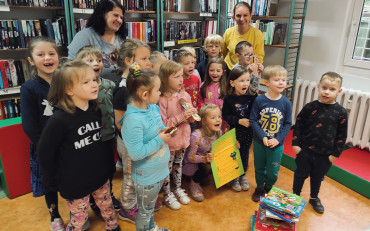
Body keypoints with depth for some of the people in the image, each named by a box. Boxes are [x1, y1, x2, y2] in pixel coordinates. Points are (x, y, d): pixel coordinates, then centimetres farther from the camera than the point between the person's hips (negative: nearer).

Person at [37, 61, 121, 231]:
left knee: (107, 207, 23)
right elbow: (45, 153, -13)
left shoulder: (96, 111, -4)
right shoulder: (59, 120, -23)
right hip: (74, 183, -5)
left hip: (100, 176, 5)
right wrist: (52, 182, -4)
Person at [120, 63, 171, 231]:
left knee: (151, 205, 31)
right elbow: (136, 153, -30)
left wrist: (165, 131, -7)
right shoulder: (133, 119, -30)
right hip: (146, 176, -8)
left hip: (159, 171, 8)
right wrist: (160, 140, -24)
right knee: (144, 211, 18)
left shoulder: (154, 108, -4)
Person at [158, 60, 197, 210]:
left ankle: (178, 189, 43)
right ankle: (167, 194, 31)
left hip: (183, 137, 6)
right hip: (169, 141, -5)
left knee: (178, 164, 23)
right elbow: (162, 124, -21)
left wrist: (192, 115, -15)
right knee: (167, 167, 10)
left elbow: (190, 120, 7)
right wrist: (180, 117, -26)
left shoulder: (185, 95, -2)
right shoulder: (162, 100, -20)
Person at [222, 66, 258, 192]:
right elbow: (225, 115, -11)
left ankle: (243, 175, 35)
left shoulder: (252, 96, -9)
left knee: (245, 153, 15)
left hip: (249, 131, 2)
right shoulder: (228, 98, -13)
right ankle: (234, 178, 28)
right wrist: (239, 121, -19)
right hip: (235, 130, -2)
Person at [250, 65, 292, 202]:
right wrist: (263, 137, -18)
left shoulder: (286, 103, -8)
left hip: (277, 144, 1)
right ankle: (259, 188, 41)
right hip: (259, 142, 0)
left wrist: (278, 139, -14)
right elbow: (253, 120, -10)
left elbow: (288, 124, -3)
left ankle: (268, 188, 41)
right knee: (259, 168, 17)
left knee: (273, 171, 12)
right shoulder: (259, 100, -12)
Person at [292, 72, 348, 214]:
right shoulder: (310, 108, -9)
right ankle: (295, 196, 36)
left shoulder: (341, 112, -7)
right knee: (301, 174, 14)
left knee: (317, 177, 19)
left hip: (325, 154, 1)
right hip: (305, 150, -1)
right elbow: (298, 126, -2)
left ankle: (314, 198, 43)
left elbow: (342, 135, -1)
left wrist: (335, 154, -2)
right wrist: (295, 144, -6)